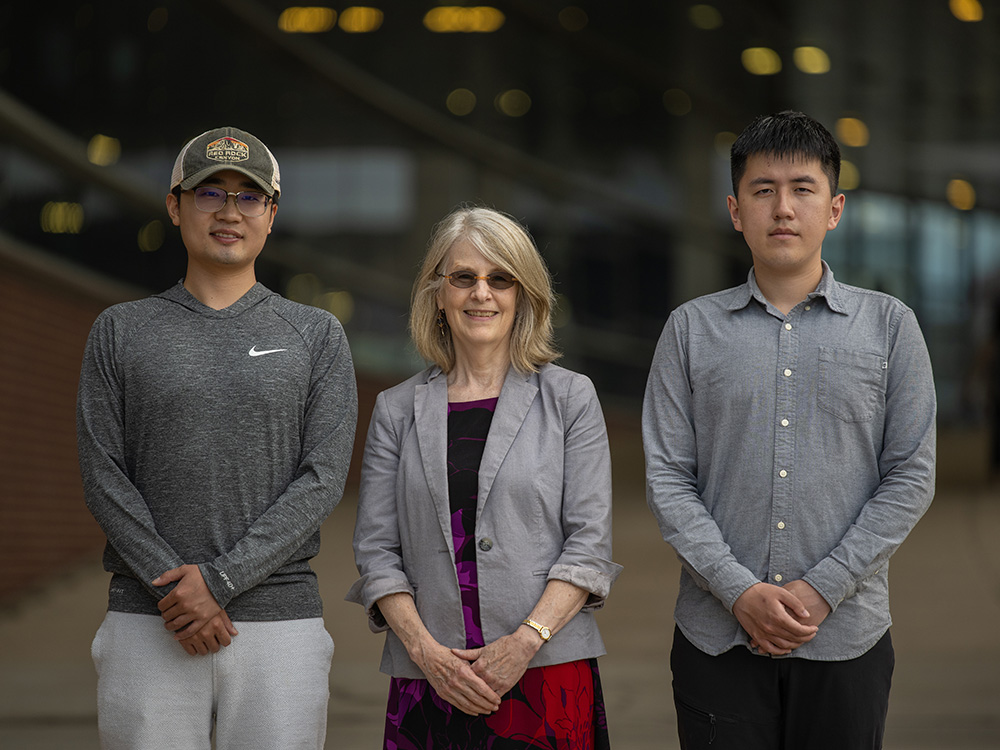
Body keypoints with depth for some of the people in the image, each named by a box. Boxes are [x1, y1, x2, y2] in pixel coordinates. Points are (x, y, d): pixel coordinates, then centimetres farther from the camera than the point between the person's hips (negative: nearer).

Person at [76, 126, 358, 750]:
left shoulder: (316, 335, 9)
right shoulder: (121, 333, 10)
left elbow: (323, 481, -2)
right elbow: (104, 477, 2)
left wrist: (219, 579, -12)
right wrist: (174, 590, -12)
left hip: (281, 621, 0)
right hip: (149, 625, 0)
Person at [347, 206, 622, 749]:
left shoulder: (570, 398, 5)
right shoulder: (397, 410, 10)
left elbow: (590, 544, 0)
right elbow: (375, 550, 6)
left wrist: (526, 641, -12)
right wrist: (424, 648, -8)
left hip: (549, 674, -1)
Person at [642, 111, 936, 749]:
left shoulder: (888, 325, 5)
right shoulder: (693, 328, 6)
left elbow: (911, 478, 1)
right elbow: (668, 479, 1)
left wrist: (822, 588, -9)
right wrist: (739, 591, -11)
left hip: (846, 637, 0)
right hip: (717, 639, 0)